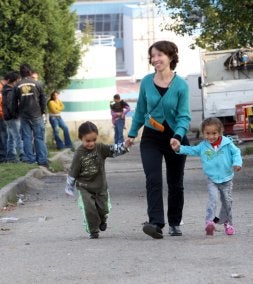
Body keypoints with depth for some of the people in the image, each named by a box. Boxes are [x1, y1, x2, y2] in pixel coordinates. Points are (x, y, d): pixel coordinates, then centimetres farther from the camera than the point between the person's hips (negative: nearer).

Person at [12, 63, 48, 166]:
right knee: (39, 138, 1)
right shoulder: (36, 84, -5)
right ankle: (42, 160, -3)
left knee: (27, 138, 6)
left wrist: (18, 113, 17)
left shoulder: (17, 86, 1)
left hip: (23, 116, 2)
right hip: (36, 115, -2)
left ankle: (30, 160, 4)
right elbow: (43, 99, -3)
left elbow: (14, 102, 6)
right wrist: (43, 111, 9)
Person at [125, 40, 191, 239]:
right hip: (151, 138, 1)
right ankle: (156, 223, -25)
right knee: (153, 180, -16)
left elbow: (184, 116, -11)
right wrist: (132, 134, 16)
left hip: (175, 139, -1)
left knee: (175, 183, 10)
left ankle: (175, 224, 25)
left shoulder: (181, 85, -11)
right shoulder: (146, 82, -3)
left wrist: (178, 136, -27)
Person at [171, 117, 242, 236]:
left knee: (227, 201, 9)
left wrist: (237, 163, -17)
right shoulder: (203, 146, -1)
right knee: (212, 199, -19)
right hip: (212, 180, -1)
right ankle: (209, 222, -29)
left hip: (226, 179, 1)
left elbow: (236, 152, -1)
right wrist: (179, 148, -16)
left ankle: (227, 222, 28)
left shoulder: (227, 143, -5)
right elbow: (191, 150, -2)